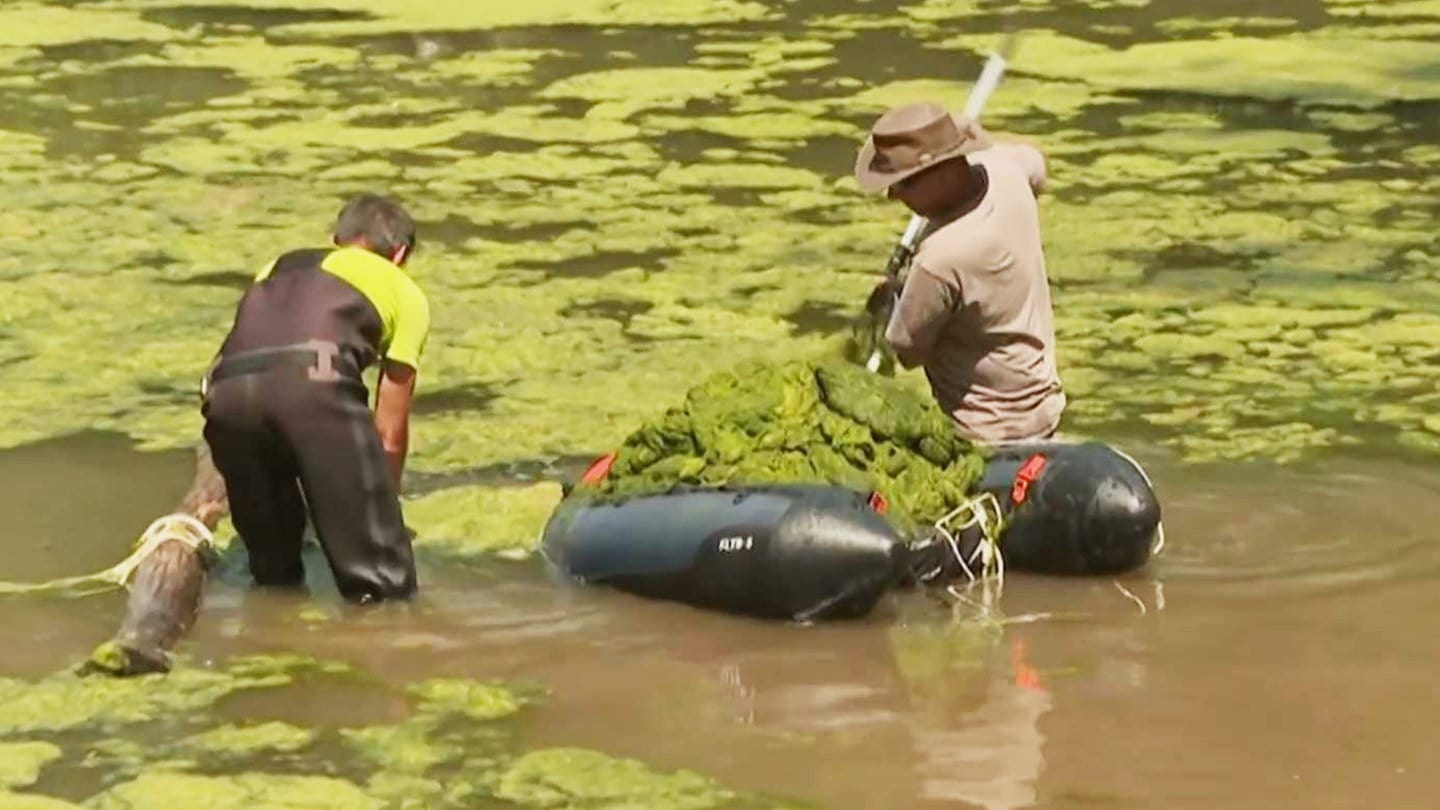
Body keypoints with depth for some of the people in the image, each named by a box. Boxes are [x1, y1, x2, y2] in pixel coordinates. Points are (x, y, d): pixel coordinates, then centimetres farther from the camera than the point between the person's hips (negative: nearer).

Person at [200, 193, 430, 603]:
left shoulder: (277, 268, 41)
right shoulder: (404, 291, 30)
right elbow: (390, 431, 31)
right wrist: (382, 512, 46)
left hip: (227, 392, 5)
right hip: (315, 382, -4)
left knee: (272, 571, 24)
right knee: (382, 586, 2)